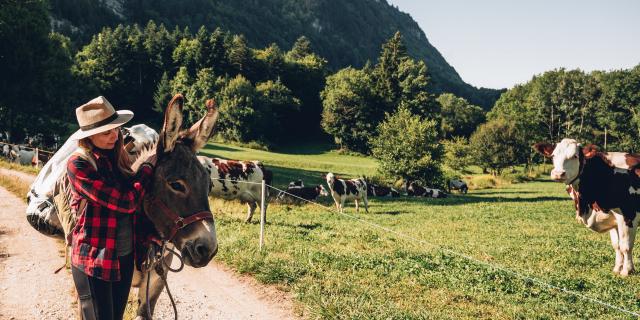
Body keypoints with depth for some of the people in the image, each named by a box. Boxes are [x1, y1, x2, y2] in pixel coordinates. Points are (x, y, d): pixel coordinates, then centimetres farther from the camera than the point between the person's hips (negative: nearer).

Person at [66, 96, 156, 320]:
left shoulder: (116, 157, 4)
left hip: (125, 256, 7)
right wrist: (148, 167, -11)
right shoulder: (78, 164, -18)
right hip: (94, 260, -6)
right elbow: (125, 202, -22)